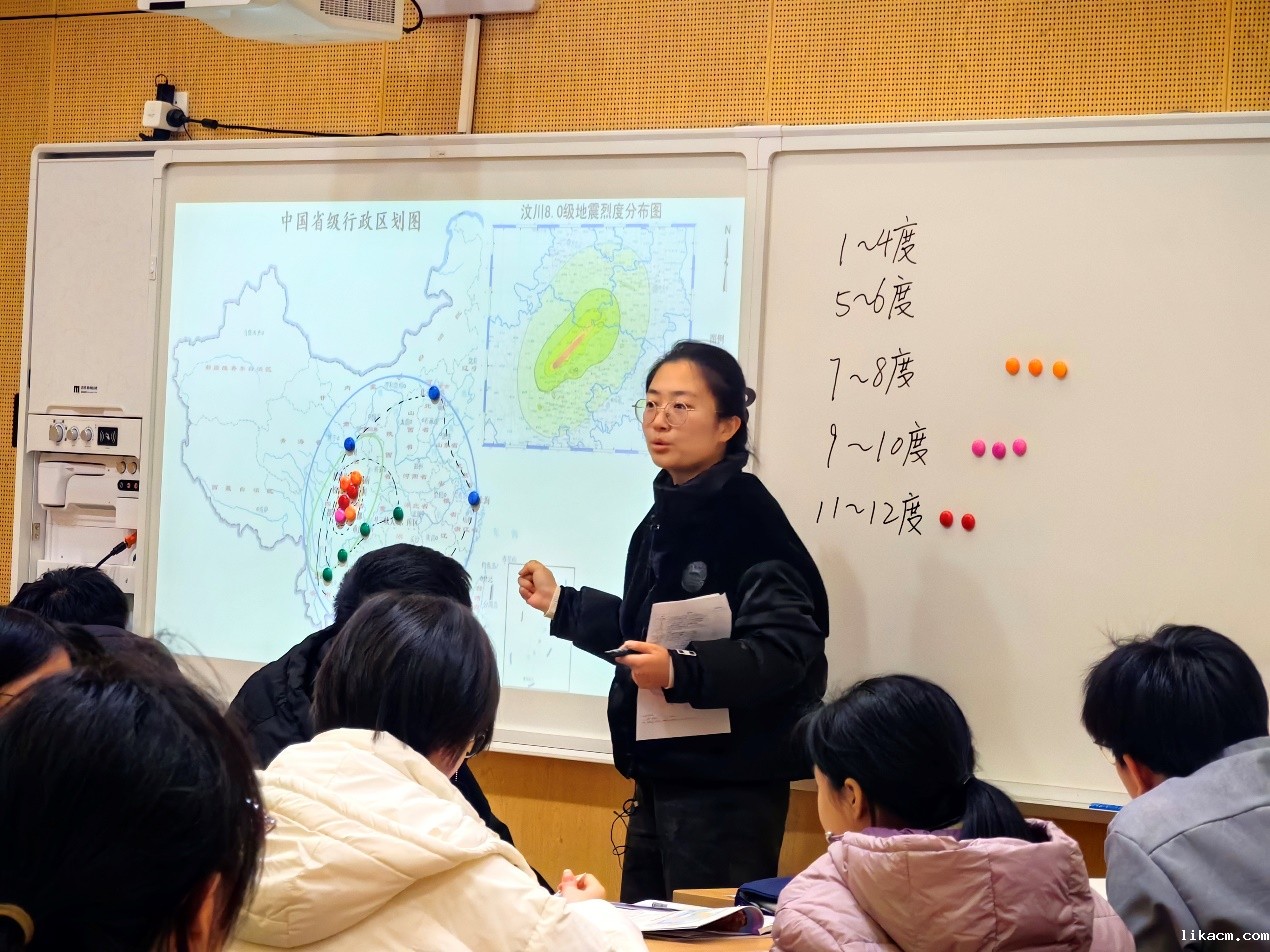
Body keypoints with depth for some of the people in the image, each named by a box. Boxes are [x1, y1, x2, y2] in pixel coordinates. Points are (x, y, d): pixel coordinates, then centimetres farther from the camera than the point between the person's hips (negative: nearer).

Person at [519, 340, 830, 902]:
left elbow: (787, 647, -23)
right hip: (660, 775, 9)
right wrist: (560, 604, 22)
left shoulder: (745, 517, -15)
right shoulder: (666, 515, 12)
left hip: (727, 789, -9)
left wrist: (683, 672, -32)